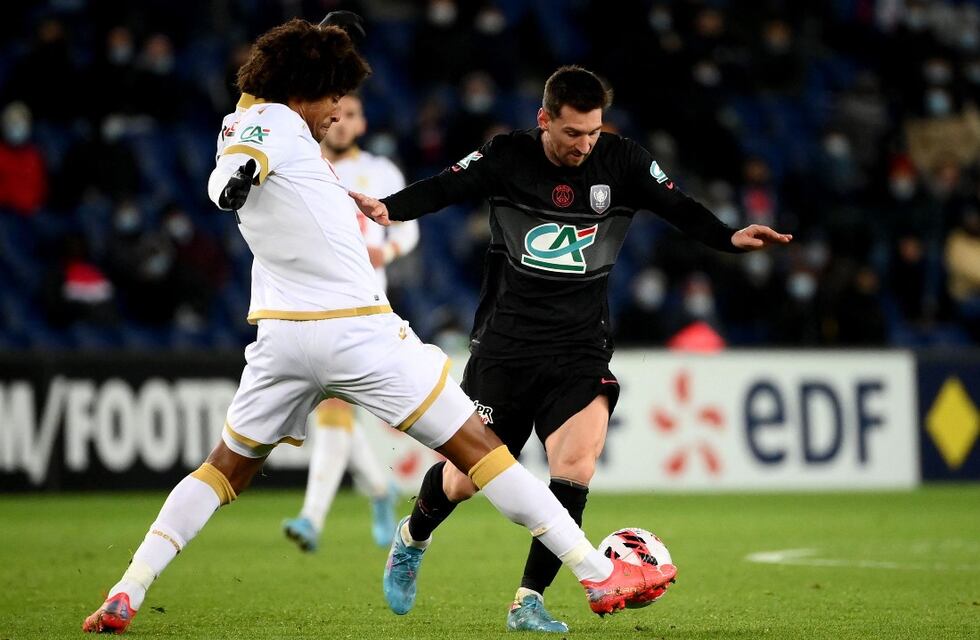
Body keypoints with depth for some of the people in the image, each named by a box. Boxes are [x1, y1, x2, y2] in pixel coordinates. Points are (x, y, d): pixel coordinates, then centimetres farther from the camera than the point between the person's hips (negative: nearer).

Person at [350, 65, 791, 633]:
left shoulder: (621, 161, -1)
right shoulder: (507, 158, -4)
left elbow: (679, 208, -5)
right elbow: (444, 189, -11)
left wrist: (731, 238, -23)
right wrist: (388, 208, -30)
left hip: (580, 347, 1)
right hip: (506, 344, -1)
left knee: (576, 468, -21)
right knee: (464, 482, 3)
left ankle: (529, 602, -8)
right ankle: (412, 538, 39)